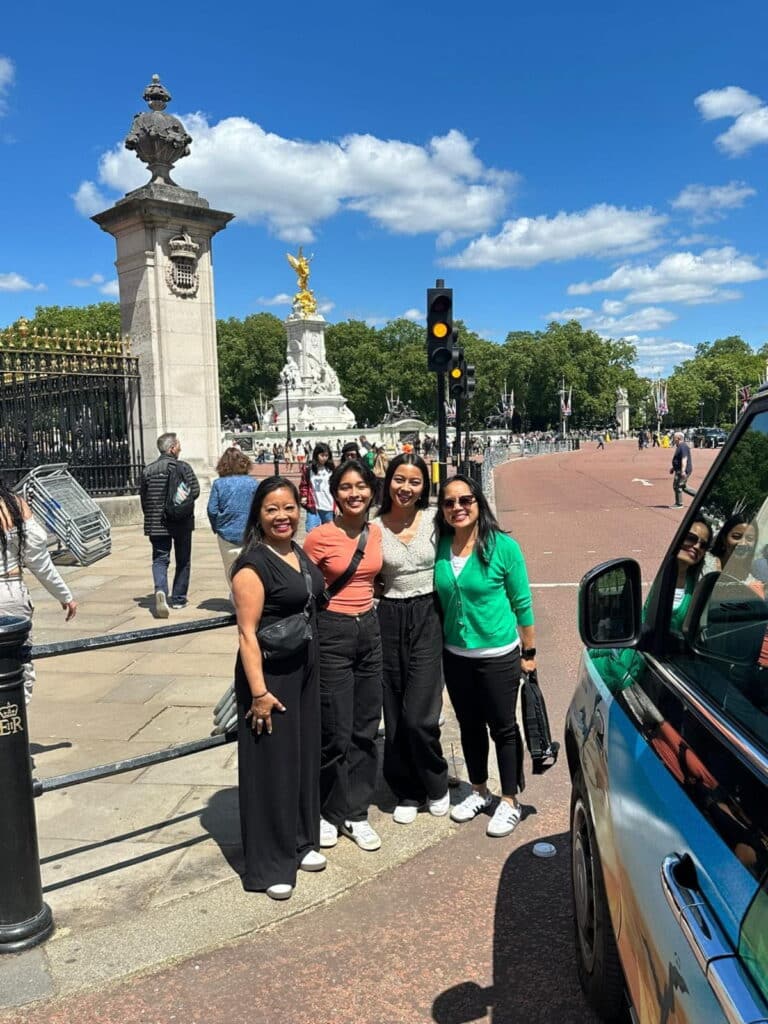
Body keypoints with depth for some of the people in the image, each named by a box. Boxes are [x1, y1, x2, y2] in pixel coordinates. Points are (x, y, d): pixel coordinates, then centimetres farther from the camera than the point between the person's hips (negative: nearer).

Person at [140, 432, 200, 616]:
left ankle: (160, 590, -20)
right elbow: (195, 492, -13)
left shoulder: (148, 470, 1)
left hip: (156, 524, 2)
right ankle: (178, 598, 17)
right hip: (182, 523, -2)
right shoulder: (183, 467, -8)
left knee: (160, 559, 6)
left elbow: (143, 497, 5)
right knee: (182, 561, 12)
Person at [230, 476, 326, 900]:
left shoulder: (299, 553, 8)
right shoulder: (253, 564, -17)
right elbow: (247, 633, -19)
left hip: (305, 670, 8)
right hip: (269, 674, -8)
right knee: (271, 764, 2)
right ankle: (269, 864, 18)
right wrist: (259, 692, -22)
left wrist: (312, 668, 18)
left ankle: (300, 841, 36)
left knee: (304, 755, 18)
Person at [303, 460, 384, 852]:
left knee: (365, 729, 11)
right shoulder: (320, 537, -13)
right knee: (336, 732, 2)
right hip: (331, 633, -5)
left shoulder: (376, 533, 3)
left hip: (369, 629, 6)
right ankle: (328, 812, 24)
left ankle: (355, 813, 26)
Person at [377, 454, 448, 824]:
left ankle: (435, 785, 23)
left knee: (420, 716, -5)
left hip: (427, 618, -1)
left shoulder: (434, 520, -2)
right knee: (395, 716, 8)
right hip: (388, 620, 2)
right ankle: (407, 792, 28)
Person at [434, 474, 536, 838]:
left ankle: (510, 802, 25)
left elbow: (522, 603, -6)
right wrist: (437, 645, 7)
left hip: (498, 655, -4)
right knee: (470, 726, 18)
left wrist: (529, 653, -3)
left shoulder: (503, 547, -13)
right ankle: (479, 791, 38)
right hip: (456, 655, 4)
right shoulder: (440, 547, -2)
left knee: (503, 728, 8)